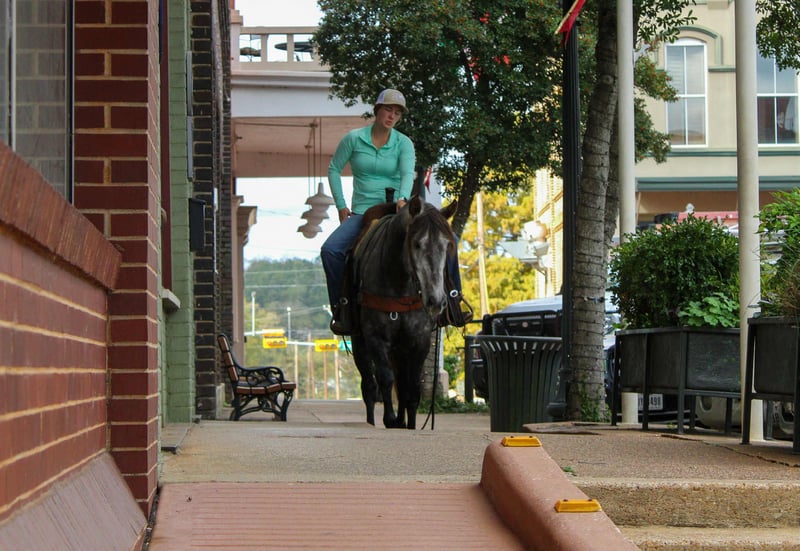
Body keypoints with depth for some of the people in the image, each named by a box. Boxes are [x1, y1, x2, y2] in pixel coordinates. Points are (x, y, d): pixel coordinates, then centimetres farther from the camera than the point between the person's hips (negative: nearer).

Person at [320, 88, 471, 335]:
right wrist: (341, 206, 2)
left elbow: (408, 173, -14)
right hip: (362, 213, -1)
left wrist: (403, 198, -35)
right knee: (330, 250, -27)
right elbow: (334, 169, 9)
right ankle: (341, 306, -11)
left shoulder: (404, 143, 1)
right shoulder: (353, 138, 0)